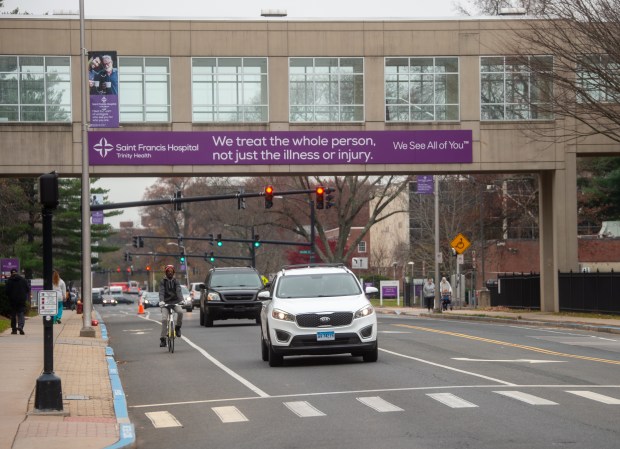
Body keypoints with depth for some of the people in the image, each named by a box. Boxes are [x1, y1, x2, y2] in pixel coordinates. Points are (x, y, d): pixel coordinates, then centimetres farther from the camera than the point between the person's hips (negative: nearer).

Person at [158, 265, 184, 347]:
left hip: (175, 301, 1)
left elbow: (178, 291, -8)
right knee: (164, 319, -16)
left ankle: (177, 327, -5)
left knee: (180, 311, -30)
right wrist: (161, 301, -28)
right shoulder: (163, 281, 3)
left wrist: (181, 300, -25)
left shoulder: (175, 281, 6)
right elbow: (161, 292, -10)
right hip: (166, 302, -1)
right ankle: (162, 338, -8)